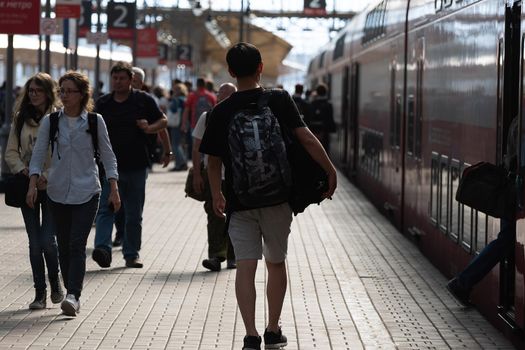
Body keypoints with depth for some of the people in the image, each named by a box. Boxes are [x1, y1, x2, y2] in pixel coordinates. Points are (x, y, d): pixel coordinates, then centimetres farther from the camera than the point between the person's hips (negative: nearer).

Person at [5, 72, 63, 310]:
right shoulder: (21, 119, 7)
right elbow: (11, 152, 6)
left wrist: (48, 176, -17)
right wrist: (28, 173, -9)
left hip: (53, 186, -3)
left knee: (47, 240, -8)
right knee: (34, 242, 5)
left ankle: (55, 283, 17)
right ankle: (40, 293, 12)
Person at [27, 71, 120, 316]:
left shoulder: (95, 121, 0)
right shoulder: (50, 122, 3)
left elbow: (108, 157, 5)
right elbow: (38, 156, 4)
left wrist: (114, 190, 0)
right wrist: (32, 185, -9)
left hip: (86, 192, -3)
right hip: (58, 192, 3)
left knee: (77, 245, -13)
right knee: (64, 247, 7)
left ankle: (73, 296, -20)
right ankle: (71, 294, 17)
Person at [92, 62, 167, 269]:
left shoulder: (143, 100, 3)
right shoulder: (103, 104, 8)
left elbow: (163, 121, 8)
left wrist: (150, 128, -12)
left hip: (136, 166, 0)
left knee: (134, 213, 7)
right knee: (105, 208, -14)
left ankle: (131, 254, 17)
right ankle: (103, 248, -24)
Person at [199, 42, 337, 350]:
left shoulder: (222, 112, 0)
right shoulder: (279, 100, -3)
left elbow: (214, 161, 5)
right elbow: (307, 139, -11)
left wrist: (217, 196, 20)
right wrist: (330, 171, -3)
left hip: (239, 201, 0)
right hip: (278, 198, 0)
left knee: (246, 267, -1)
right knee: (276, 263, 15)